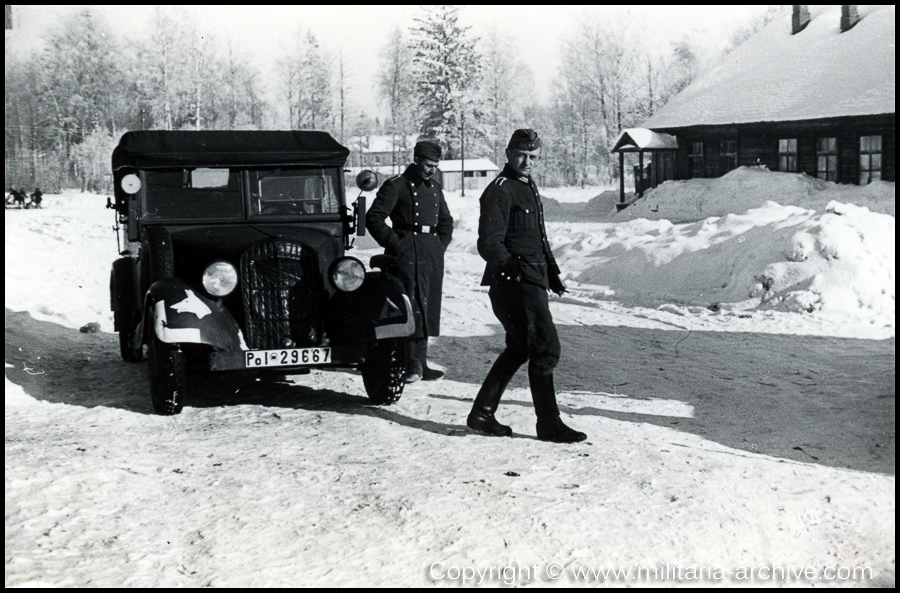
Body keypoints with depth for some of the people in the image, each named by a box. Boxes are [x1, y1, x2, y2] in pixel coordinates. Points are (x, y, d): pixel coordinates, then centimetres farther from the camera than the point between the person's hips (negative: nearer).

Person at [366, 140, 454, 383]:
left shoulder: (434, 188, 17)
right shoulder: (396, 186, -4)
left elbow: (446, 220, 27)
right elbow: (373, 218, -8)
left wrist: (441, 245, 12)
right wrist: (395, 243, -11)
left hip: (432, 253, 7)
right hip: (408, 253, -7)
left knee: (428, 310, 7)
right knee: (413, 308, -11)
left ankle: (419, 363, 14)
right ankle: (412, 365, -9)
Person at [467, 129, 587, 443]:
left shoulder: (528, 187, 19)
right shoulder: (499, 191, -11)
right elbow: (489, 243, -19)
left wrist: (552, 273, 27)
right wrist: (512, 267, -33)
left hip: (532, 284, 10)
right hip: (514, 285, -10)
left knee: (519, 349, 15)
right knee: (545, 349, -8)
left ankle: (482, 414, 21)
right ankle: (549, 424, 0)